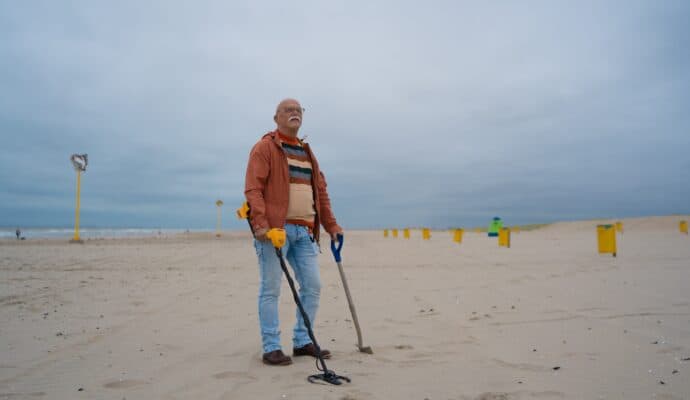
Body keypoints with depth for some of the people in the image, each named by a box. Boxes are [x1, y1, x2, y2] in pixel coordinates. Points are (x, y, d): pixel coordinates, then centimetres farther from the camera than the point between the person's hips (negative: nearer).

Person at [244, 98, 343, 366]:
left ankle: (302, 342, 20)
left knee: (312, 286, 7)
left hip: (304, 231, 7)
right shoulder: (265, 147, 0)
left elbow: (321, 191, 24)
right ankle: (271, 348, 7)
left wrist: (331, 225, 18)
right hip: (275, 229, -7)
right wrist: (259, 223, -22)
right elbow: (253, 188, -10)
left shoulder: (306, 152, 22)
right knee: (271, 289, -2)